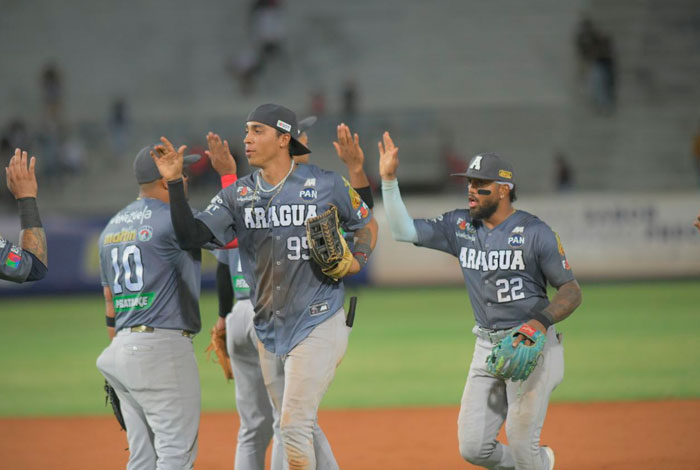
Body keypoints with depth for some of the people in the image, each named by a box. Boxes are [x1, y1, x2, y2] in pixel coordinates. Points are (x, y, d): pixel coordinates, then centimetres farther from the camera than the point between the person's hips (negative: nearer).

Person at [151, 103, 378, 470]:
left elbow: (367, 224, 12)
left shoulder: (327, 185, -3)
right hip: (269, 329, 5)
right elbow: (191, 235, -6)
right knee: (295, 429, 11)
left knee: (293, 427, -14)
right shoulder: (238, 194, 6)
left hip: (318, 325, -5)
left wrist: (356, 261, -6)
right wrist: (174, 183, -15)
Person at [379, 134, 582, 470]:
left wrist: (543, 321, -24)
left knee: (521, 443, -8)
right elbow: (403, 230, 2)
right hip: (487, 346, 6)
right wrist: (388, 179, -7)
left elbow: (571, 290, -8)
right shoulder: (460, 226, 6)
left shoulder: (535, 232, -10)